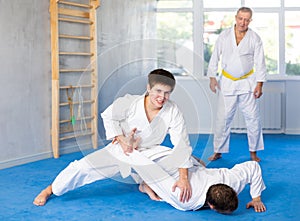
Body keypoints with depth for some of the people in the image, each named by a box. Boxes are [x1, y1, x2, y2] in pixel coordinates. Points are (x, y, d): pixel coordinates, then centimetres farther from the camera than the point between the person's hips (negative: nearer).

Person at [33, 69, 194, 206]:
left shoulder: (173, 112, -21)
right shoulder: (130, 103, -24)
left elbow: (182, 144, -24)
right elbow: (109, 116, -5)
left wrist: (183, 178, -32)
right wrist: (122, 141, -16)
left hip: (149, 155, 2)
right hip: (120, 152, -2)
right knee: (82, 167, -17)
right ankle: (50, 190, 11)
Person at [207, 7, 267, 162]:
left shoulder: (255, 38, -1)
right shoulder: (224, 35, 0)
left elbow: (260, 63, 1)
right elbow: (215, 57, 5)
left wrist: (259, 84, -5)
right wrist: (212, 78, 1)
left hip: (247, 83, 0)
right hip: (227, 82, 0)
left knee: (253, 118, 0)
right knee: (222, 118, 1)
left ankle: (253, 152, 14)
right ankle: (218, 151, 14)